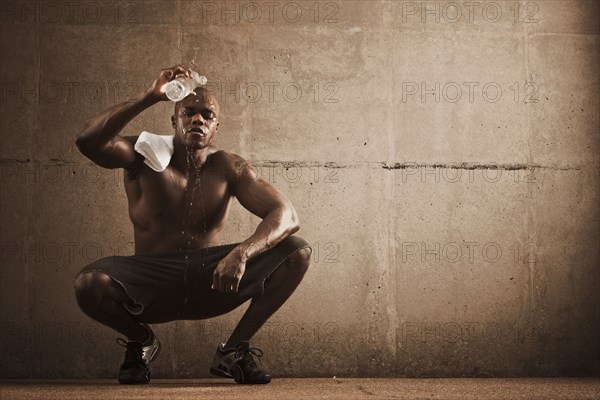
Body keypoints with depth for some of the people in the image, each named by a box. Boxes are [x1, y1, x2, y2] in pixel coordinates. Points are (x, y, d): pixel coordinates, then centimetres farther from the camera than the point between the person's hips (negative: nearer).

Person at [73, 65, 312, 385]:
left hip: (210, 281, 2)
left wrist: (241, 253, -33)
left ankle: (234, 349, 1)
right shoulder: (145, 154, -4)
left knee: (298, 252, -16)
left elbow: (286, 215, -13)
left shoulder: (228, 168, -1)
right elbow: (87, 141, -24)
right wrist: (150, 97, -27)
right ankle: (140, 340, 3)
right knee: (89, 285, -34)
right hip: (152, 283, -2)